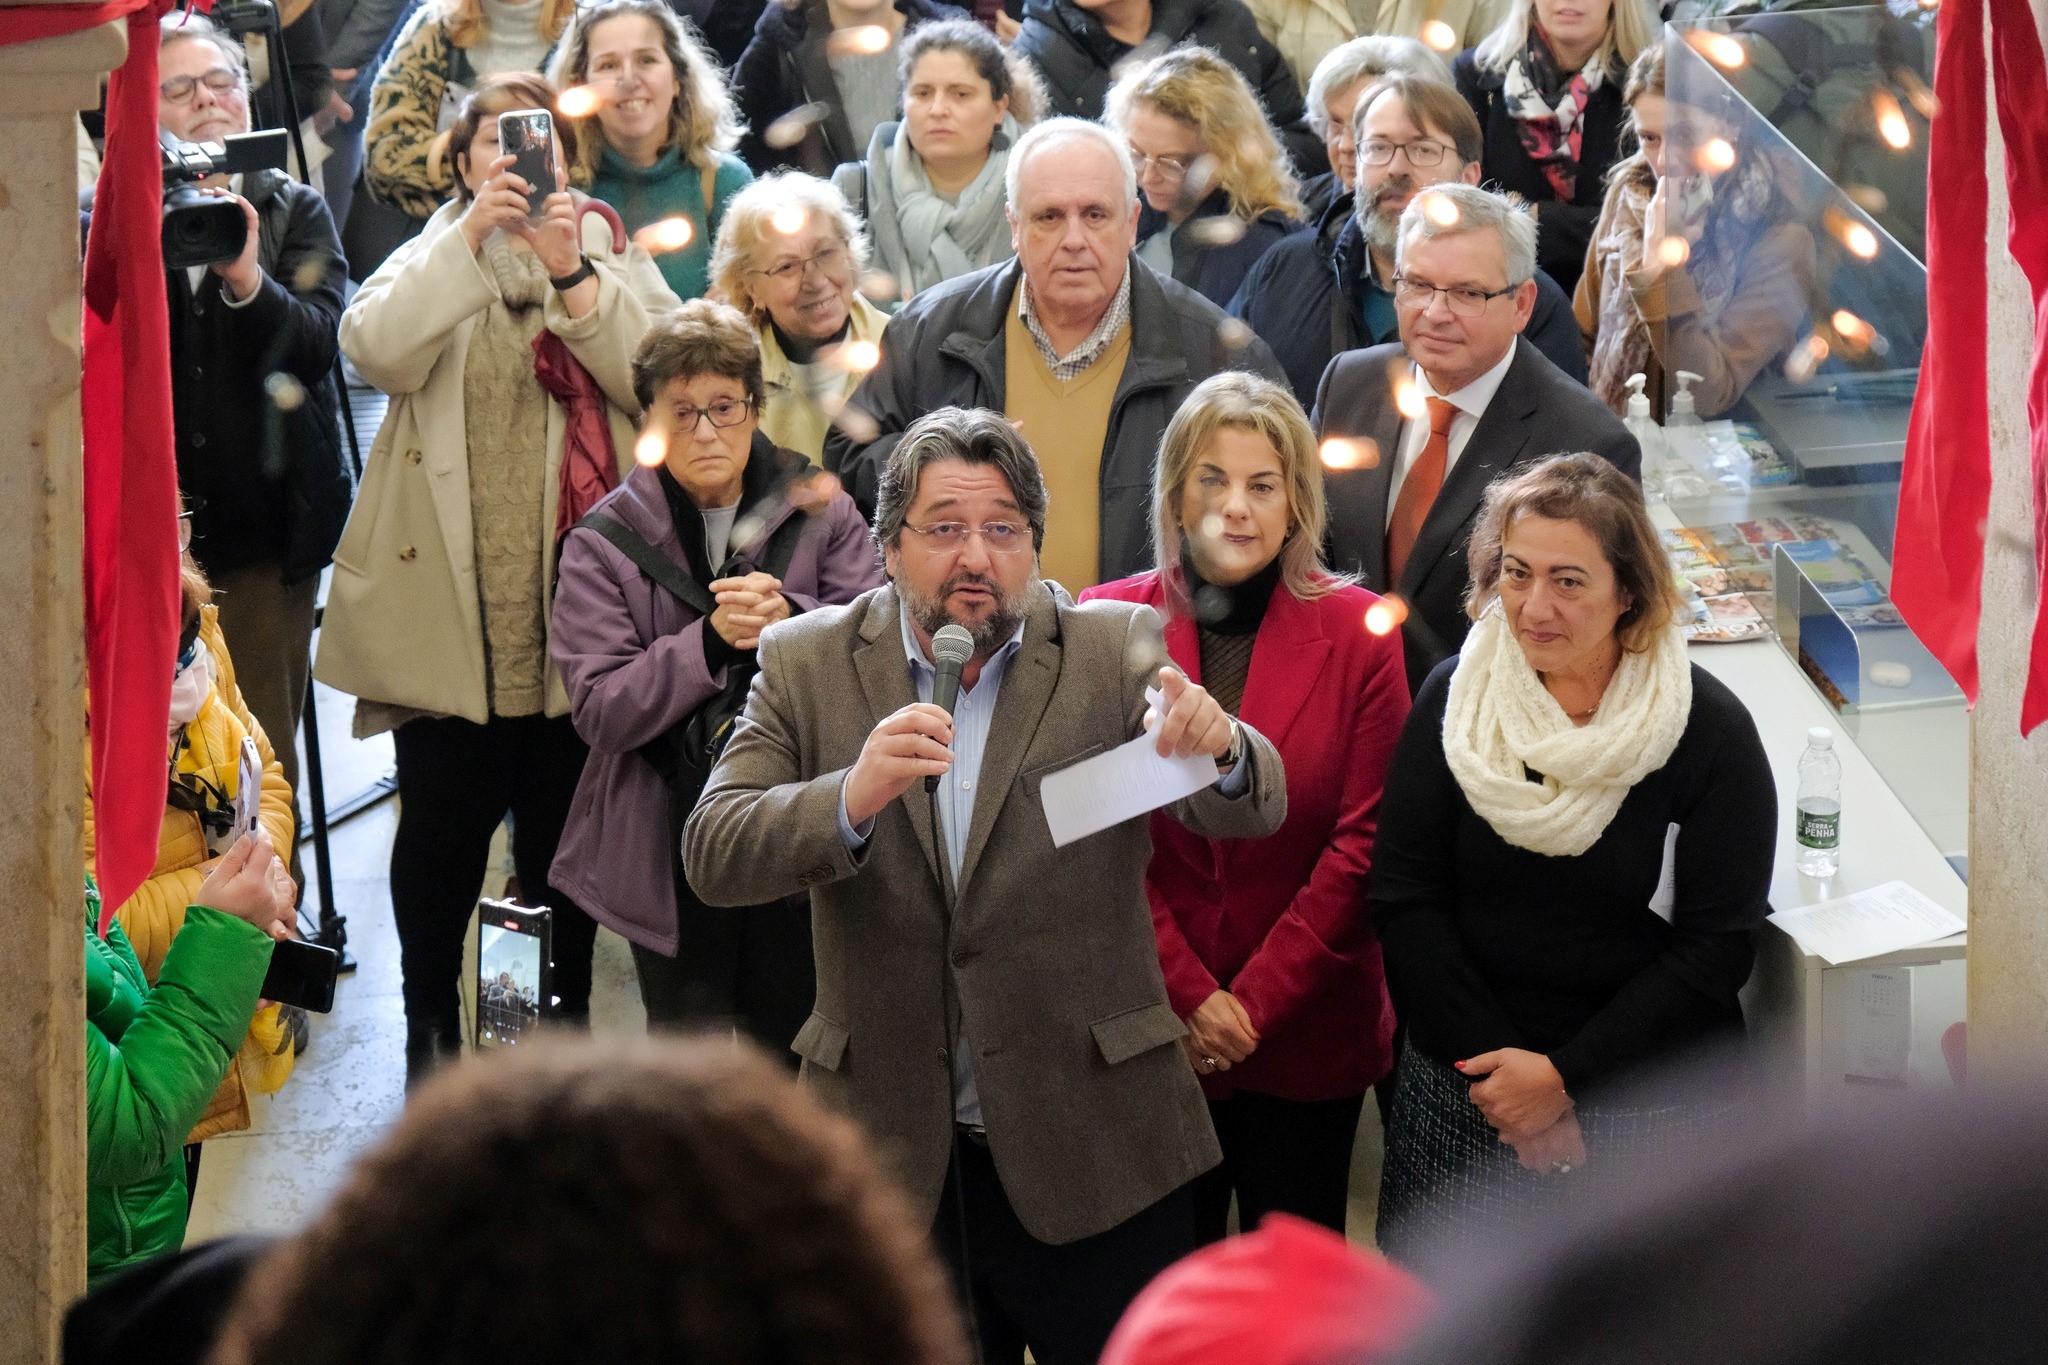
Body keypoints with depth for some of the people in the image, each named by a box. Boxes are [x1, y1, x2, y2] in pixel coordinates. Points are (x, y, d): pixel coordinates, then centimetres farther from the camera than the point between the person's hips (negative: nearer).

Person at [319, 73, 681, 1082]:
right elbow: (378, 350, -13)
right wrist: (471, 234, -19)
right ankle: (430, 1025, 16)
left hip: (573, 601, 1)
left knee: (562, 825, 8)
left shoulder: (611, 259, 10)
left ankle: (563, 1018, 20)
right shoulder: (430, 260, 8)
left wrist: (574, 273, -18)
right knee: (443, 822, 3)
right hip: (447, 599, 0)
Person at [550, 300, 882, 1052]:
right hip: (670, 843, -1)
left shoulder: (821, 512, 1)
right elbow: (600, 709, -12)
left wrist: (791, 624, -24)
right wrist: (710, 643, -24)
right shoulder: (603, 544, -3)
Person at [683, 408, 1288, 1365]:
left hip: (1092, 1148, -1)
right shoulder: (807, 664, 0)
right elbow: (713, 855, -10)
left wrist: (1220, 751, -37)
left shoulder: (1116, 651, -2)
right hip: (889, 1153, 1)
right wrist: (853, 799, -30)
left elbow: (1254, 811, -12)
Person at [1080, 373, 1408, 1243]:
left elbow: (1363, 843, -4)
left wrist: (1256, 1001, -8)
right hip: (1148, 1031, 0)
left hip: (1307, 1033, 0)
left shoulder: (1357, 633, -2)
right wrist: (1187, 996, -8)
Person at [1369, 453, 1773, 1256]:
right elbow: (1405, 902, -3)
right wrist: (1497, 1063, -13)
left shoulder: (1710, 730, -8)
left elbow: (1719, 946, -9)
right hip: (1460, 1089, 2)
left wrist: (1566, 1075, -14)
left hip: (1644, 1098, -2)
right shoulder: (1452, 701, -1)